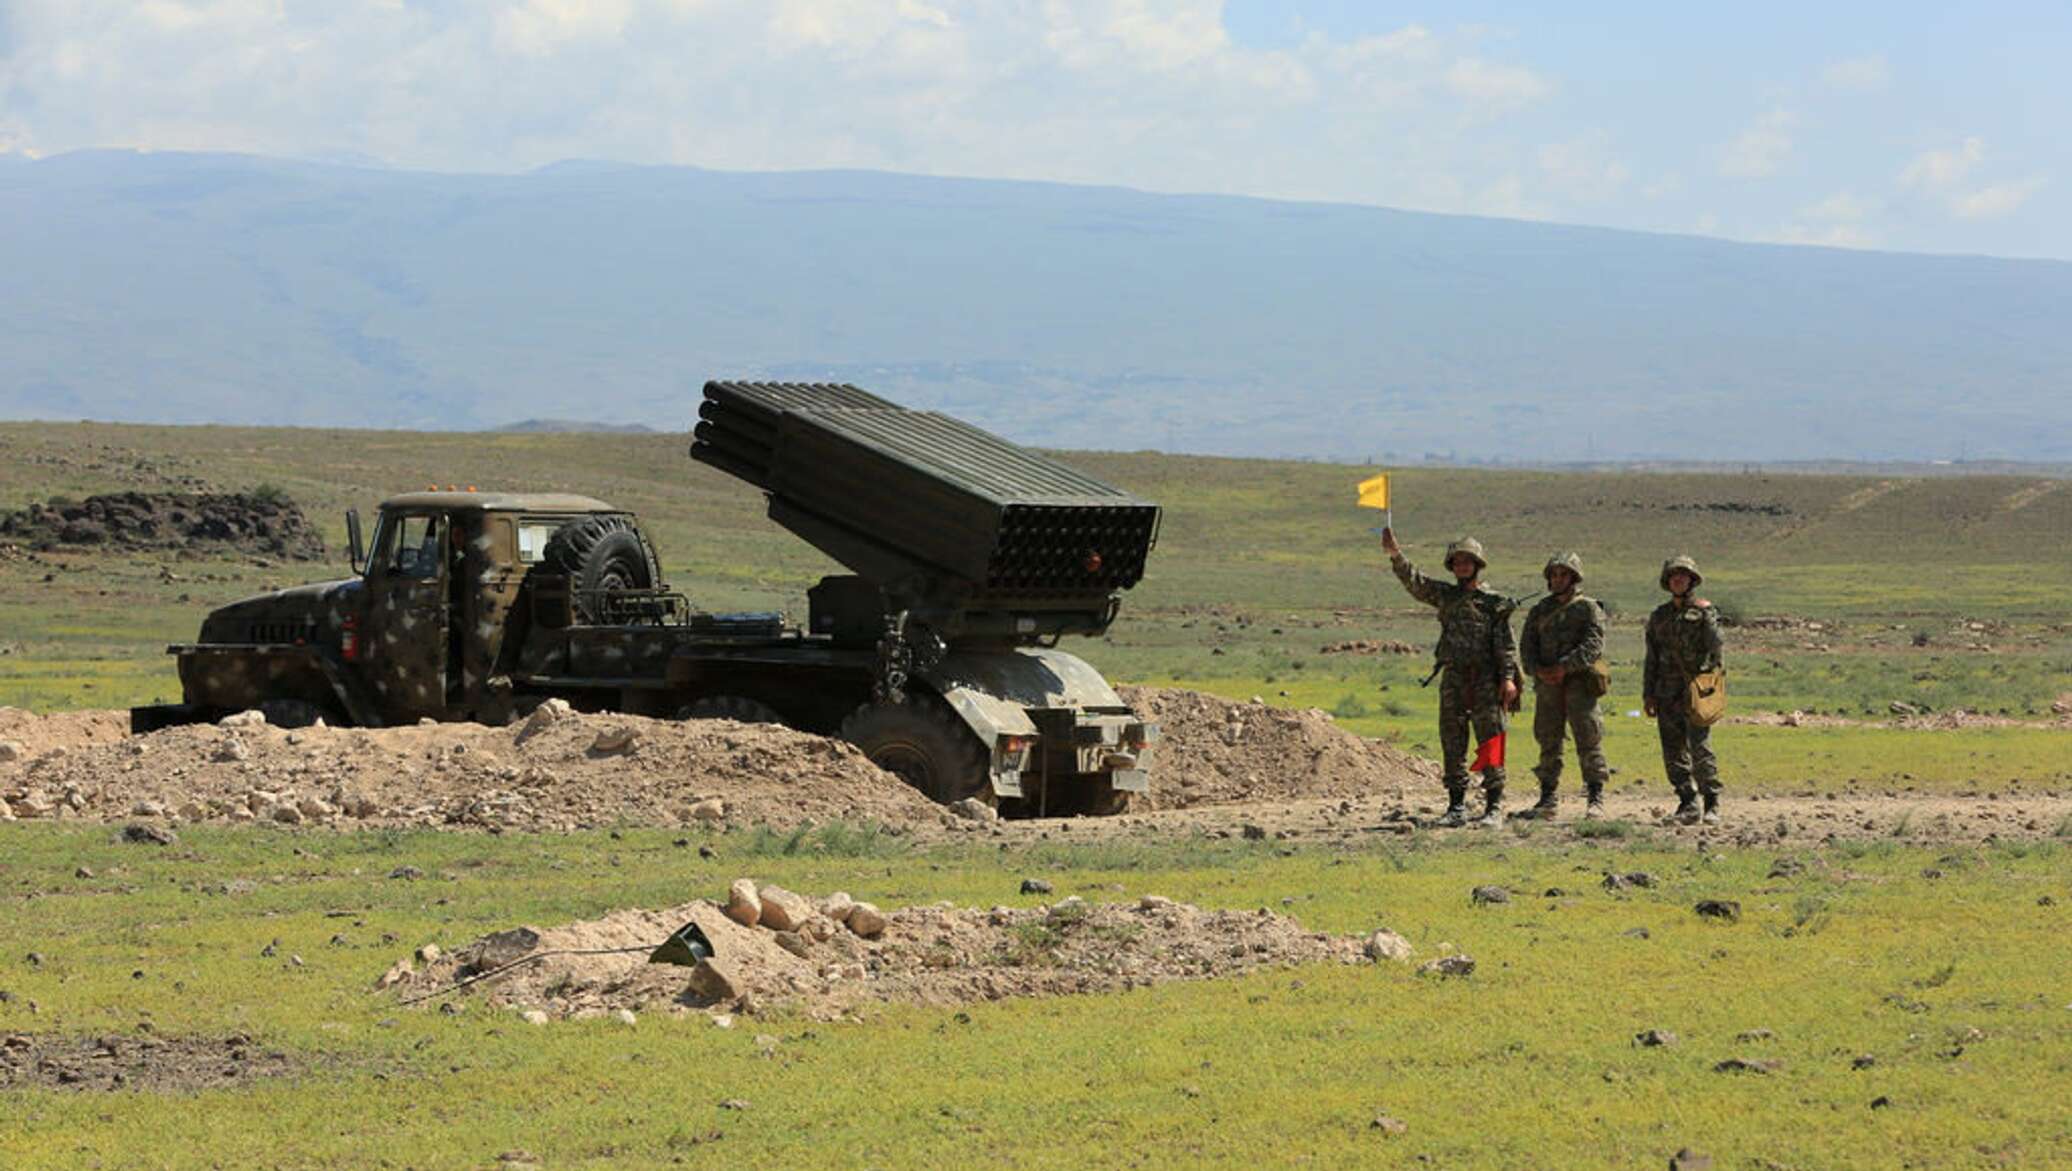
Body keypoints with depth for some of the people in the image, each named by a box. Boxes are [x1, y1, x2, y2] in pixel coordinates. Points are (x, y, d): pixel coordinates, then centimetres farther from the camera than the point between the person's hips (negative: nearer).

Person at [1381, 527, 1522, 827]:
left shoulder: (1494, 602, 1)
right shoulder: (1445, 595, 11)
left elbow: (1505, 643, -4)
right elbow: (1414, 582, -1)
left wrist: (1508, 677, -14)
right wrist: (1395, 554, -16)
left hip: (1485, 681, -4)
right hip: (1452, 680, 4)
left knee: (1490, 744, -4)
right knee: (1452, 746, 5)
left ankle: (1494, 808, -2)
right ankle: (1457, 807, 11)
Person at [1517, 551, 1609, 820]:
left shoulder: (1589, 609, 3)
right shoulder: (1539, 611, 16)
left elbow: (1593, 645, -9)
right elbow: (1527, 645, 9)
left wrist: (1564, 667, -20)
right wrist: (1538, 670, -10)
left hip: (1579, 681, -4)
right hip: (1547, 686, 4)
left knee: (1588, 738, -9)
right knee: (1548, 740, 6)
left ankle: (1595, 800, -9)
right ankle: (1548, 800, 11)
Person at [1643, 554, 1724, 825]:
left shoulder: (1704, 611, 2)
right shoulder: (1659, 616, 17)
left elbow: (1715, 649, -4)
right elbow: (1651, 658, 18)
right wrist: (1648, 694, 12)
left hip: (1696, 690, -5)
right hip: (1667, 691, 5)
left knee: (1700, 747, -12)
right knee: (1673, 751, 3)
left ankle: (1712, 804, -8)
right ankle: (1688, 804, 9)